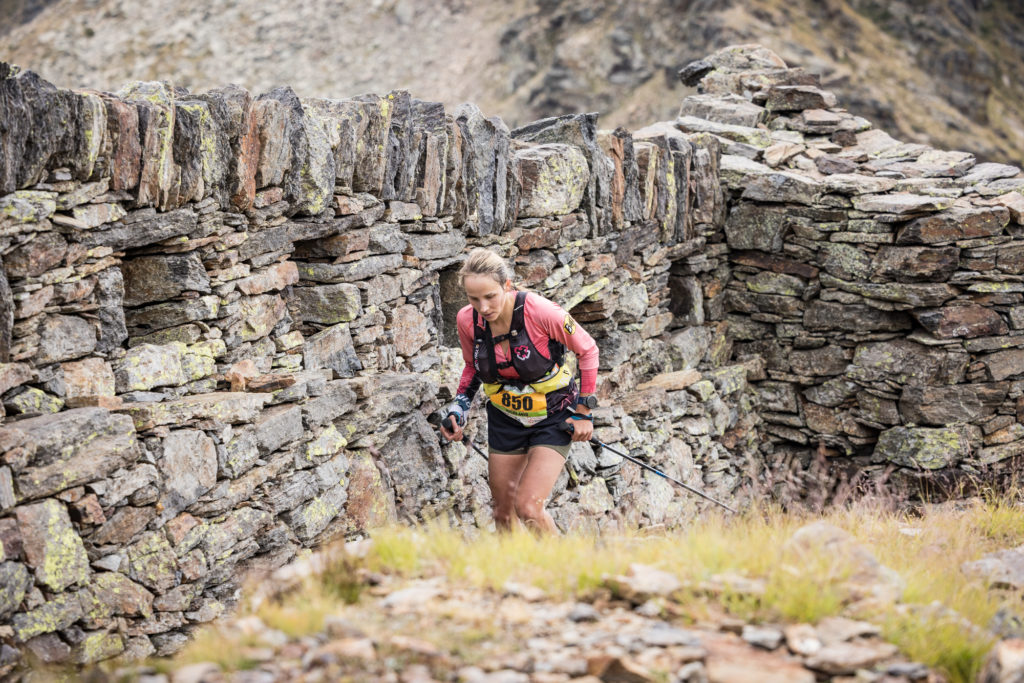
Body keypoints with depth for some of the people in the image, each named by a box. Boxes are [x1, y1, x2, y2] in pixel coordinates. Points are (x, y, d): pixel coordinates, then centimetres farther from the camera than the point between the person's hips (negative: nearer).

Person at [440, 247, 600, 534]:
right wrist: (458, 408, -4)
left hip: (553, 419, -5)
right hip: (505, 419, 5)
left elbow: (587, 350, -11)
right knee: (503, 512, 10)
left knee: (528, 508, -15)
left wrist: (584, 411, -8)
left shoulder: (540, 311, -27)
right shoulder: (467, 320, -13)